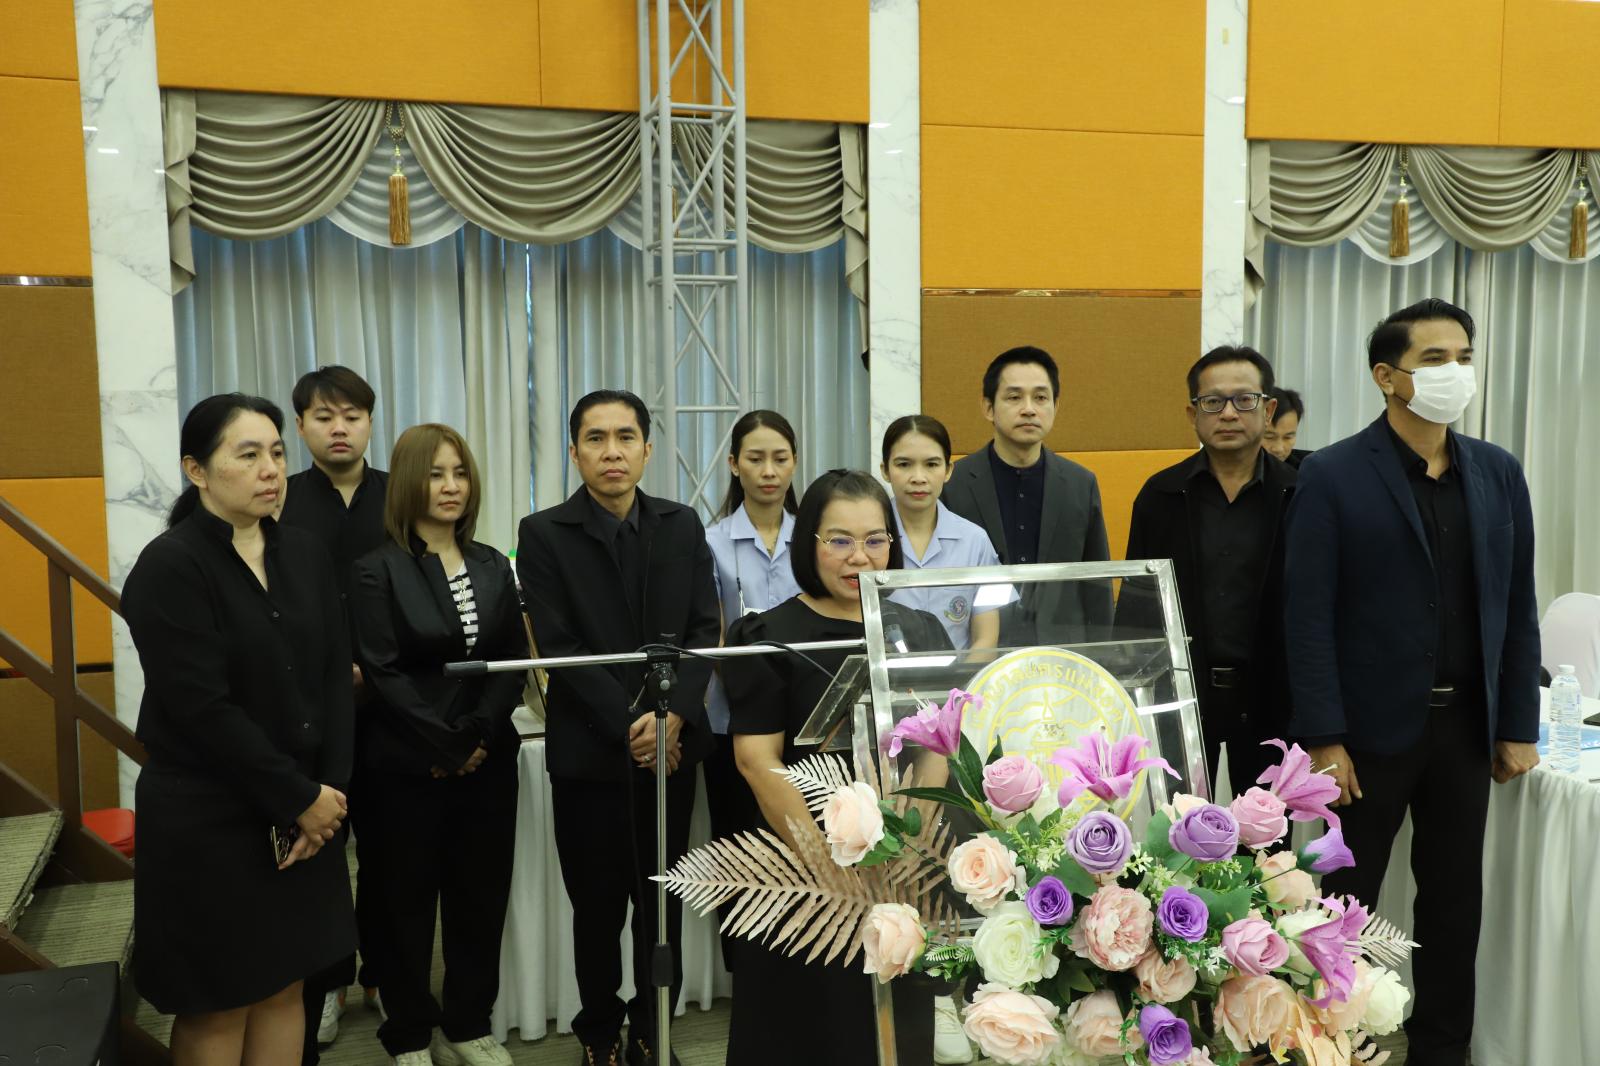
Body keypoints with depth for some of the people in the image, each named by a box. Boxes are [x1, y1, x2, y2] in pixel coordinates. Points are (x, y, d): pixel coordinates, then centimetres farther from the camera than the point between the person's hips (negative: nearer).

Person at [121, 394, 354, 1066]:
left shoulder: (304, 555, 4)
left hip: (305, 811, 5)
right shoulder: (170, 568, -13)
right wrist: (301, 799, -15)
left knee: (287, 984, 12)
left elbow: (335, 676, 3)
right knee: (219, 1003, 8)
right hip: (208, 819, -5)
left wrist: (329, 790, -8)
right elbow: (203, 709, -19)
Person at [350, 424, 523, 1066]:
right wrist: (444, 748, -15)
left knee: (481, 895, 10)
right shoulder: (379, 570, -5)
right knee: (406, 902, 8)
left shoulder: (492, 566, 9)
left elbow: (512, 660, 4)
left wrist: (479, 736, -11)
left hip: (487, 761, 4)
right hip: (406, 767, -4)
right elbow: (382, 671, -11)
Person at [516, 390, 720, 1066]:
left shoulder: (682, 526, 6)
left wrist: (674, 715, -13)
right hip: (589, 750, -2)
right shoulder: (544, 534, -3)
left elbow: (704, 630, 2)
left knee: (663, 901, 10)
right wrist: (628, 725, -14)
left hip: (671, 744, 3)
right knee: (597, 904, 9)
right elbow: (559, 646, -9)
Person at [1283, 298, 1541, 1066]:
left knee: (1456, 898, 15)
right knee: (1350, 898, 9)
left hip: (1466, 723, 5)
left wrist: (1518, 726, 6)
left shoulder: (1499, 473, 6)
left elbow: (1516, 608, 8)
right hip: (1373, 724, -4)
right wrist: (1323, 738, -15)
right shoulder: (1332, 476, -9)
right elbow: (1309, 616, -12)